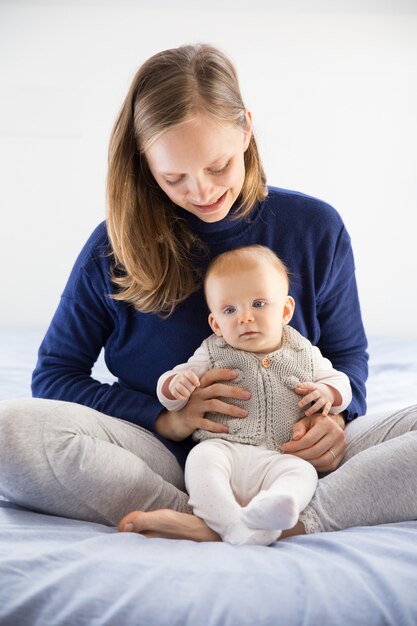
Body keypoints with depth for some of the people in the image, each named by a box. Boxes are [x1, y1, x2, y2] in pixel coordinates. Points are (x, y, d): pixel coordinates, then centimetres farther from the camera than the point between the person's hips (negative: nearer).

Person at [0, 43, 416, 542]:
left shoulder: (315, 227, 3)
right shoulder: (117, 243, -1)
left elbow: (347, 353, 14)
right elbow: (54, 374, 3)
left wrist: (334, 414, -10)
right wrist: (165, 418, -12)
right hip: (167, 460, 0)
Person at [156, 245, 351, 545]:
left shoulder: (305, 355, 14)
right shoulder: (212, 354, 12)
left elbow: (339, 380, 25)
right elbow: (166, 387, 14)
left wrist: (327, 393, 0)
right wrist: (176, 384, -12)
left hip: (281, 458, 1)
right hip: (224, 448, 0)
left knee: (303, 473, -30)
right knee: (201, 459, -32)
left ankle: (272, 507, -56)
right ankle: (233, 523, -44)